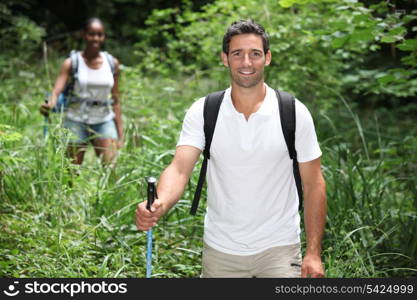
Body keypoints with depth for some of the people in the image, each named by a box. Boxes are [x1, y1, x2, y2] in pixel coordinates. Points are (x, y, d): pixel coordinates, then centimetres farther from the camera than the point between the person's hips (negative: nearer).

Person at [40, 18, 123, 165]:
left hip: (104, 121, 2)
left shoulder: (112, 63, 4)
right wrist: (49, 104, -39)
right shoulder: (72, 63, -4)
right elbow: (57, 90, -16)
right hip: (77, 121, -2)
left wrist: (120, 134, 7)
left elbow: (115, 100, 9)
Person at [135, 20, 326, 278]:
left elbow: (314, 185, -5)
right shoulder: (202, 112, -6)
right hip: (220, 249, 1)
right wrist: (161, 204, -39)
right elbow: (180, 168, -17)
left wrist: (314, 253, -9)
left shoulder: (295, 113, -8)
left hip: (278, 248, -1)